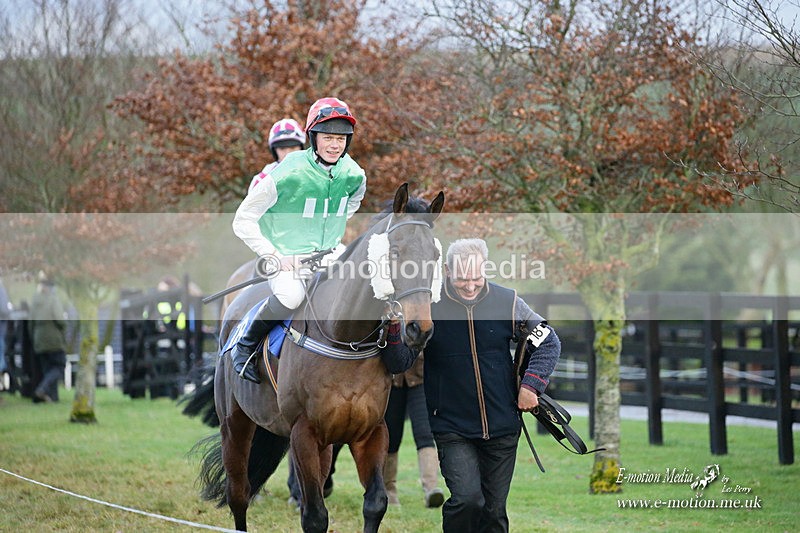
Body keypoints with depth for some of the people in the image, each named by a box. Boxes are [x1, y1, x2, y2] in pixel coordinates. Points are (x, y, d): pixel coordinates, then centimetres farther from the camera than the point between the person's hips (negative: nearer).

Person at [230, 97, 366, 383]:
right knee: (291, 294, -37)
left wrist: (333, 243, 13)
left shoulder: (354, 175, -2)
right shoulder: (287, 174, -18)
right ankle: (246, 346, -12)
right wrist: (273, 257, -17)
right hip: (287, 259, -6)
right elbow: (243, 220, -11)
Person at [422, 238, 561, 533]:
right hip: (452, 429, -3)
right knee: (466, 498, -20)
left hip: (502, 428, 3)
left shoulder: (507, 301, -1)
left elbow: (548, 341, 10)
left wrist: (531, 384, -1)